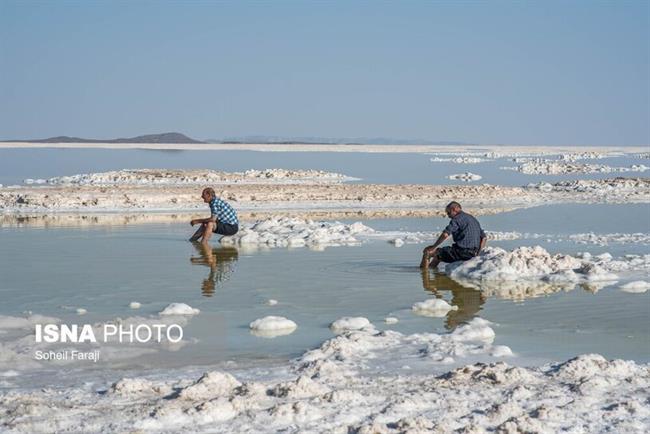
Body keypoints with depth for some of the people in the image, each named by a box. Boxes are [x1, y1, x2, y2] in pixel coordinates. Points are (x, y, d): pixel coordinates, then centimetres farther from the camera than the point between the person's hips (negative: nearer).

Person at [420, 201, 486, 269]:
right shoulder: (473, 219, 20)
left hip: (463, 251, -9)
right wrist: (477, 252, 17)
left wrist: (433, 247, -10)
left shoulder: (457, 218, -7)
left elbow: (445, 235, -19)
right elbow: (484, 238, 18)